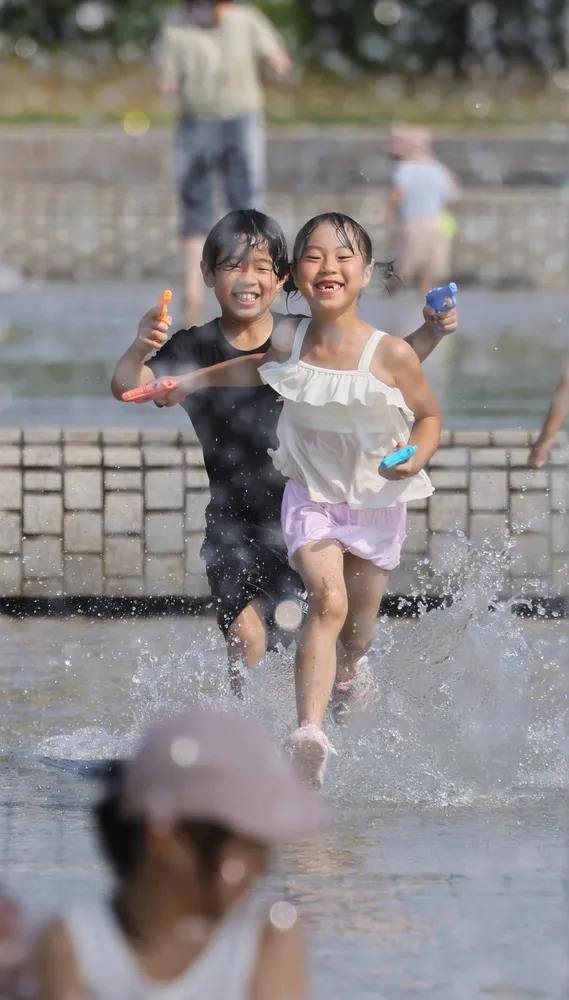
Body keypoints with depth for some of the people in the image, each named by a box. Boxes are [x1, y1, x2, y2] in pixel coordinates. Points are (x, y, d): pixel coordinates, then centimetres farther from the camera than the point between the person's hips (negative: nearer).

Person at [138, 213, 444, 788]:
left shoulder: (391, 355, -21)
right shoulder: (287, 347, -11)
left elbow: (430, 416, -6)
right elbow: (252, 370, 14)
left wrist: (416, 458, -24)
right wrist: (191, 381, 12)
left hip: (377, 502, 0)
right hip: (311, 496, 0)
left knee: (358, 627, 18)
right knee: (327, 600, -25)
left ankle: (347, 668, 57)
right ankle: (309, 733, -36)